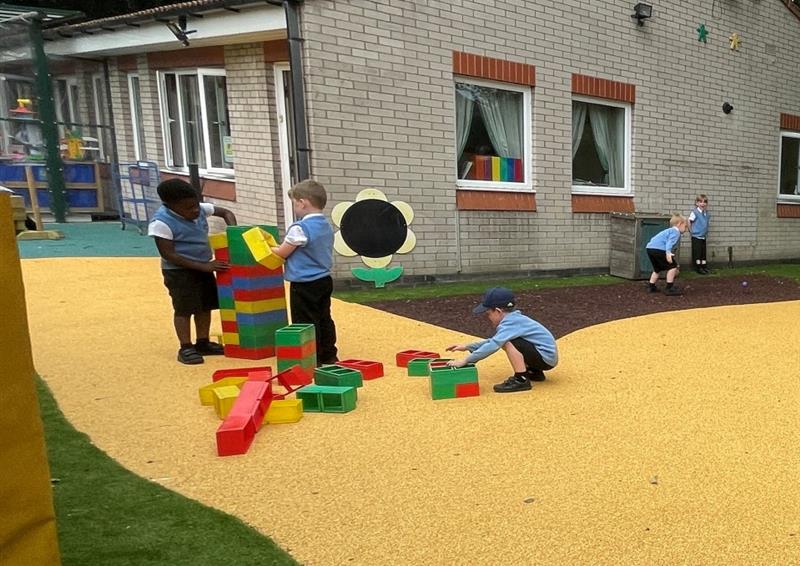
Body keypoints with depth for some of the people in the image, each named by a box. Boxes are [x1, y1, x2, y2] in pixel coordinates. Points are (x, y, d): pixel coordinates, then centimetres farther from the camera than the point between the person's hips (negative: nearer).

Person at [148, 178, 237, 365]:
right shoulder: (161, 223, -22)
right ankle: (186, 348, 8)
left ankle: (203, 343, 25)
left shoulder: (200, 209, -4)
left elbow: (226, 212, 12)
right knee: (184, 309, -3)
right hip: (179, 271, -7)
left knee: (205, 306, 12)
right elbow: (168, 255, -22)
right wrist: (204, 266, -24)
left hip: (203, 268, 7)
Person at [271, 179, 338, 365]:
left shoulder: (300, 228, -19)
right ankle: (329, 355, 24)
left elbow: (282, 253, -10)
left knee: (305, 323, 1)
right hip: (324, 280, 9)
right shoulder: (327, 226, 8)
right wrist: (281, 247, 21)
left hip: (304, 285, -9)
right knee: (324, 319, 16)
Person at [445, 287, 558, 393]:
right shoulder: (513, 318, 9)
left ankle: (521, 380, -14)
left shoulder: (511, 323, -21)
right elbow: (495, 340, 19)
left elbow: (493, 345, -32)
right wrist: (467, 347, 13)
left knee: (508, 342, -23)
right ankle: (534, 372, 20)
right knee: (504, 341, 18)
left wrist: (465, 360, -29)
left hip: (547, 358, -10)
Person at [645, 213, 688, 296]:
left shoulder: (669, 230, 33)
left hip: (650, 248, 10)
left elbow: (669, 242, 40)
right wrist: (668, 252, -33)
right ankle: (669, 288, 1)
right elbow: (670, 242, -17)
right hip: (659, 249, -10)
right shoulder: (676, 231, 2)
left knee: (657, 269, 26)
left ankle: (652, 287, 31)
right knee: (672, 267, 0)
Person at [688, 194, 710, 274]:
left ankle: (704, 267, 19)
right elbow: (689, 222, -13)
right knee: (697, 252, -1)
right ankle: (698, 268, 7)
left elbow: (706, 223, 17)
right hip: (696, 236, -6)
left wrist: (706, 231, 9)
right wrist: (691, 231, -7)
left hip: (703, 237, 6)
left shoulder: (706, 213, 6)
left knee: (703, 252, 11)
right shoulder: (695, 212, -14)